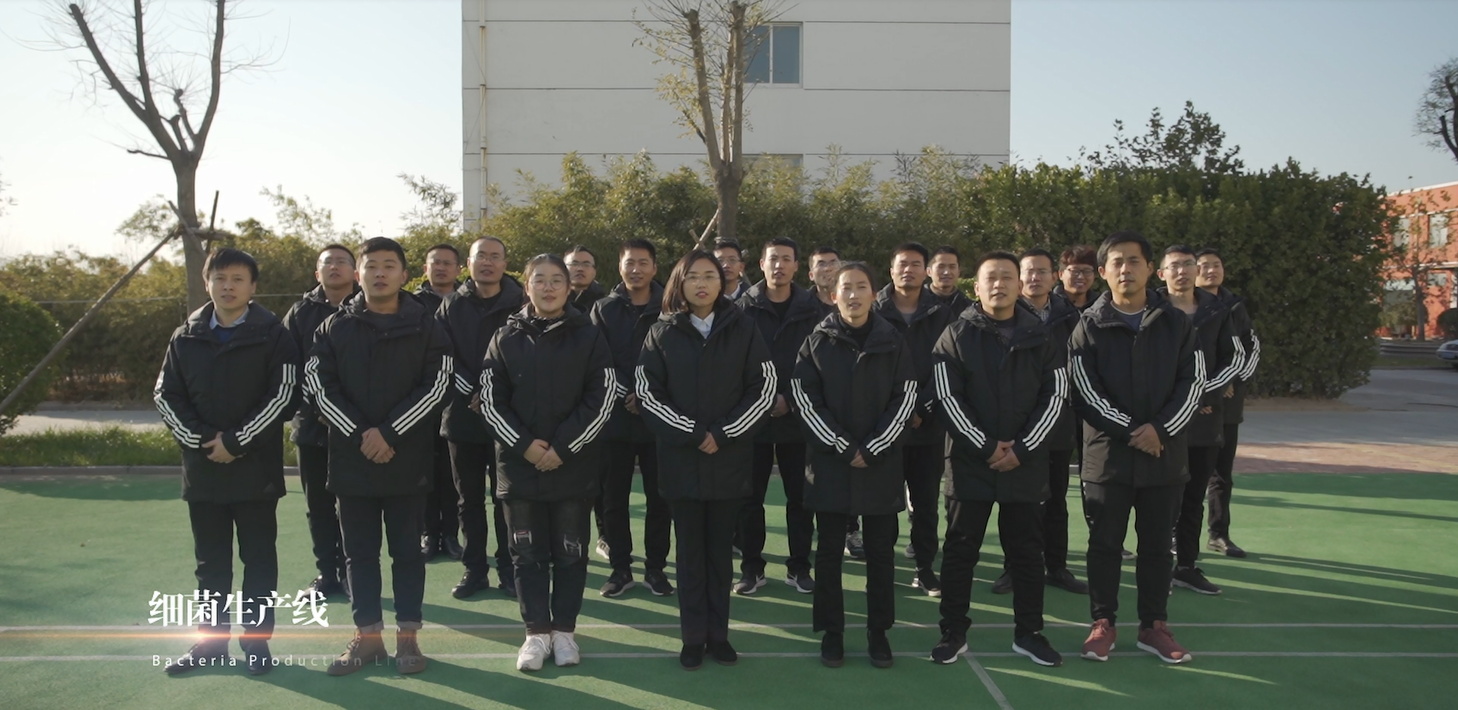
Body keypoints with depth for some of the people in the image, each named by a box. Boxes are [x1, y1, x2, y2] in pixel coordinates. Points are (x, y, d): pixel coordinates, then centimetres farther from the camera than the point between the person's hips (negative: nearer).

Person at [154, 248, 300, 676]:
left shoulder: (272, 335, -4)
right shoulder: (186, 337, 7)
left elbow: (283, 395, -10)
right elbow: (166, 395, 5)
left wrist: (236, 441, -13)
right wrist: (201, 440, -8)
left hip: (256, 468, -3)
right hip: (202, 468, 4)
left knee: (258, 560, 6)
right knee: (210, 561, 13)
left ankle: (257, 641, 15)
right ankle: (211, 641, 23)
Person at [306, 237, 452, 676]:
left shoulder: (425, 327, 1)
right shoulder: (335, 328, 6)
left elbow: (436, 385, -7)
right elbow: (318, 384, -1)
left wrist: (389, 433, -14)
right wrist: (359, 435, -12)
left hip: (408, 458, -2)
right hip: (351, 457, 2)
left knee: (407, 550, 6)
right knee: (360, 551, 8)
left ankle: (407, 636, 15)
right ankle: (367, 636, 18)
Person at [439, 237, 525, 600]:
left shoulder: (519, 305, -1)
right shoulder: (452, 306, 7)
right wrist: (472, 392, -13)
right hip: (463, 416, 3)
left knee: (505, 497, 4)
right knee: (469, 498, 10)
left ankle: (508, 568, 15)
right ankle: (474, 569, 19)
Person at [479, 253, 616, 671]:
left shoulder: (588, 338, 1)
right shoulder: (506, 340, 5)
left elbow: (601, 398, -5)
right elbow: (492, 401, 2)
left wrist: (563, 448, -11)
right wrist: (524, 445, -11)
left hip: (574, 465, -1)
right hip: (519, 463, 1)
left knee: (571, 551, 7)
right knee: (528, 553, 6)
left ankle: (564, 629, 19)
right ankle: (537, 632, 16)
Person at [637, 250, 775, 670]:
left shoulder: (742, 330, 3)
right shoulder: (662, 333, 3)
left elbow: (764, 388, 0)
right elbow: (647, 392, -2)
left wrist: (723, 433, -9)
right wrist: (692, 433, -11)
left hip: (730, 458, 0)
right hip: (680, 458, 0)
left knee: (720, 548, 8)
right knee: (689, 549, 6)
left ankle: (719, 634, 18)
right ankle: (693, 637, 14)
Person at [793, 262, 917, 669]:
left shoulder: (892, 342, 3)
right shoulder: (817, 342, 0)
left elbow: (904, 399, 1)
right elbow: (806, 399, -4)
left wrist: (871, 450, -8)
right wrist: (843, 448, -10)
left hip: (882, 463, 1)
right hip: (829, 460, -1)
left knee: (881, 551, 7)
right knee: (829, 551, 6)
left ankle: (878, 632, 19)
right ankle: (831, 631, 17)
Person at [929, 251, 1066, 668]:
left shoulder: (1042, 338, 6)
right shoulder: (957, 336, 0)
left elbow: (1054, 398, 2)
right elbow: (947, 398, -6)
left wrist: (1021, 449, -8)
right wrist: (986, 447, -12)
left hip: (1026, 463, 2)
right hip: (971, 460, -2)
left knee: (1027, 550, 9)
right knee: (961, 549, 4)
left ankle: (1028, 633, 22)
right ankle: (954, 632, 15)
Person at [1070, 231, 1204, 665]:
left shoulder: (1176, 324, 6)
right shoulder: (1089, 327, 0)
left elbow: (1193, 382, 1)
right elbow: (1085, 391, -6)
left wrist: (1160, 429, -12)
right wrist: (1131, 430, -14)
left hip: (1165, 455, 2)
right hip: (1107, 454, -2)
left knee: (1157, 545, 10)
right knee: (1105, 543, 5)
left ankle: (1154, 626, 22)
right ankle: (1103, 624, 17)